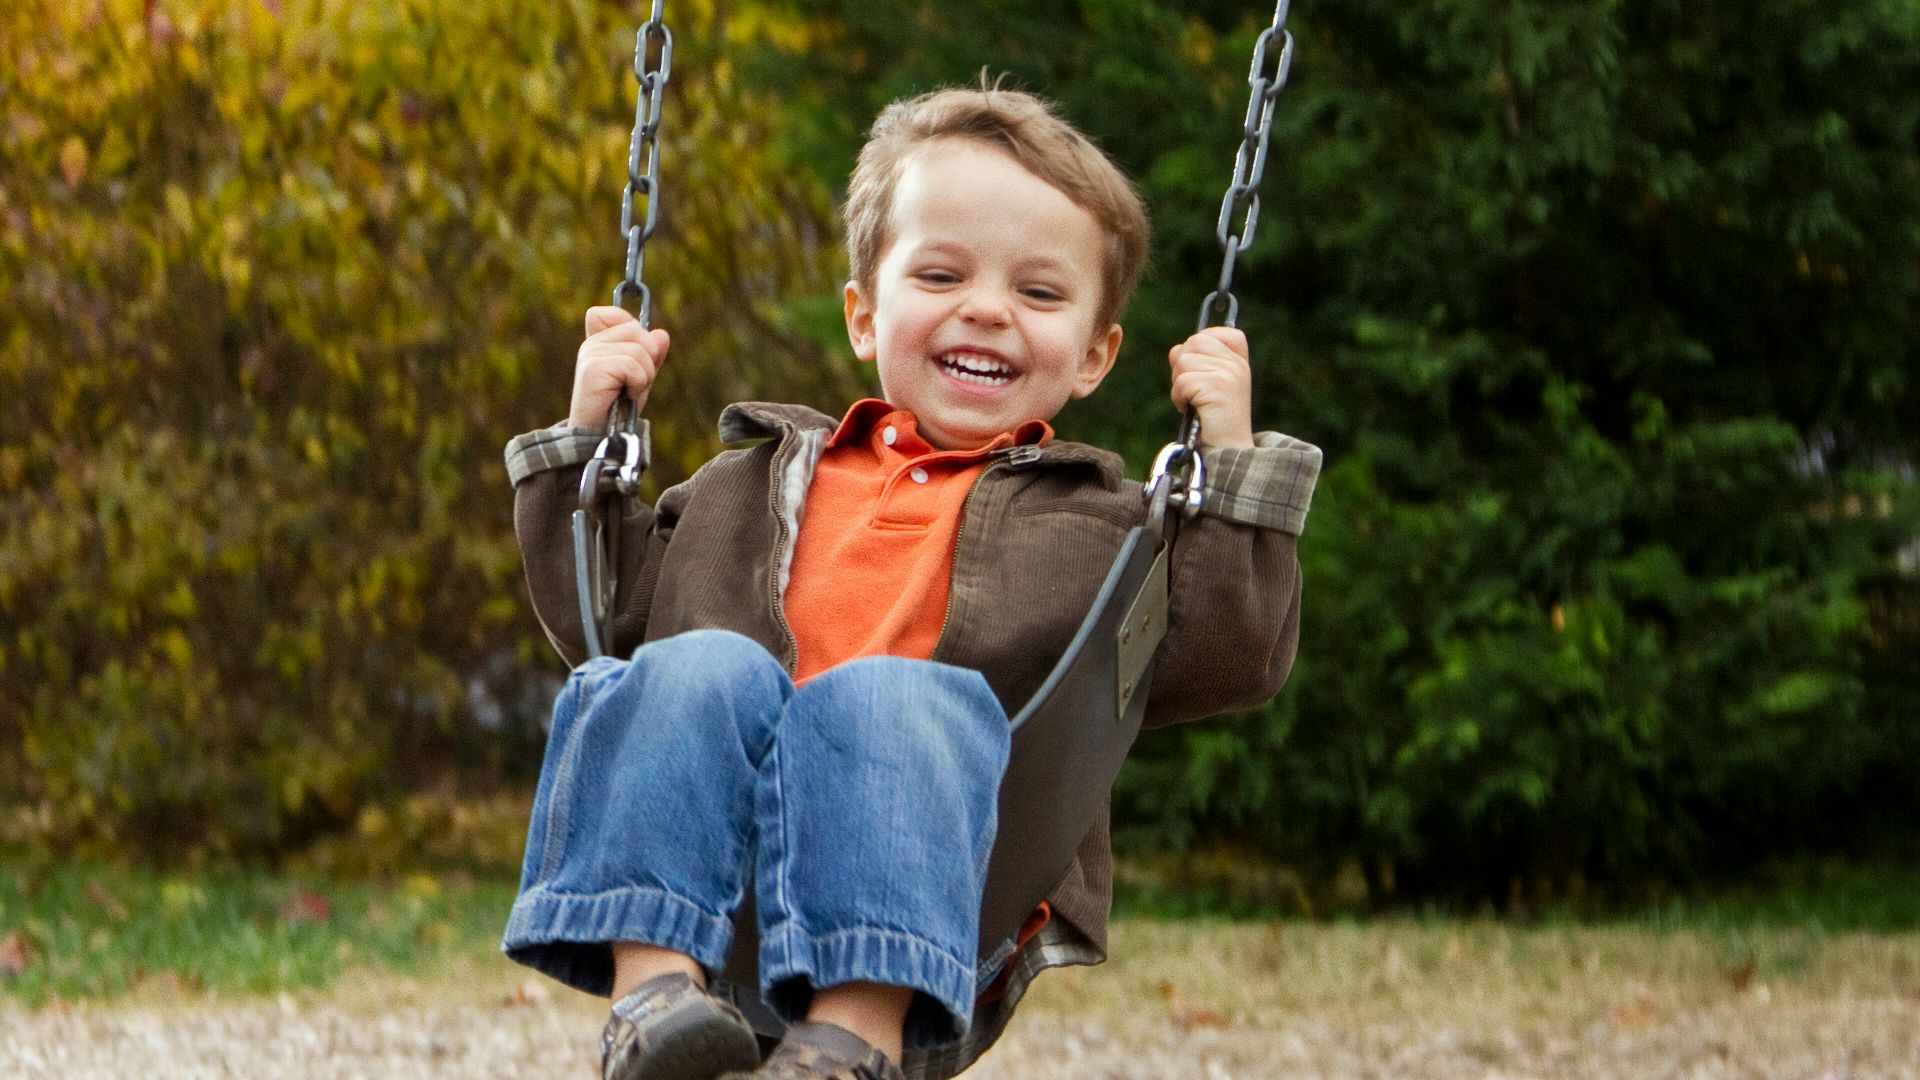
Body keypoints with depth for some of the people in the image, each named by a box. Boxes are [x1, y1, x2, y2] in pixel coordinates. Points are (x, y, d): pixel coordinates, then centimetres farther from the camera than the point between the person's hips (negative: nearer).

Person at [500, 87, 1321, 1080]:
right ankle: (654, 985, -43)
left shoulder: (1094, 526, 27)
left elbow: (1227, 661, 12)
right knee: (703, 667, -27)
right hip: (697, 880, 3)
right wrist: (588, 440, 26)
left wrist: (1233, 461, 9)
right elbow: (603, 616, 32)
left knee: (891, 694, -33)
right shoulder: (758, 484, 34)